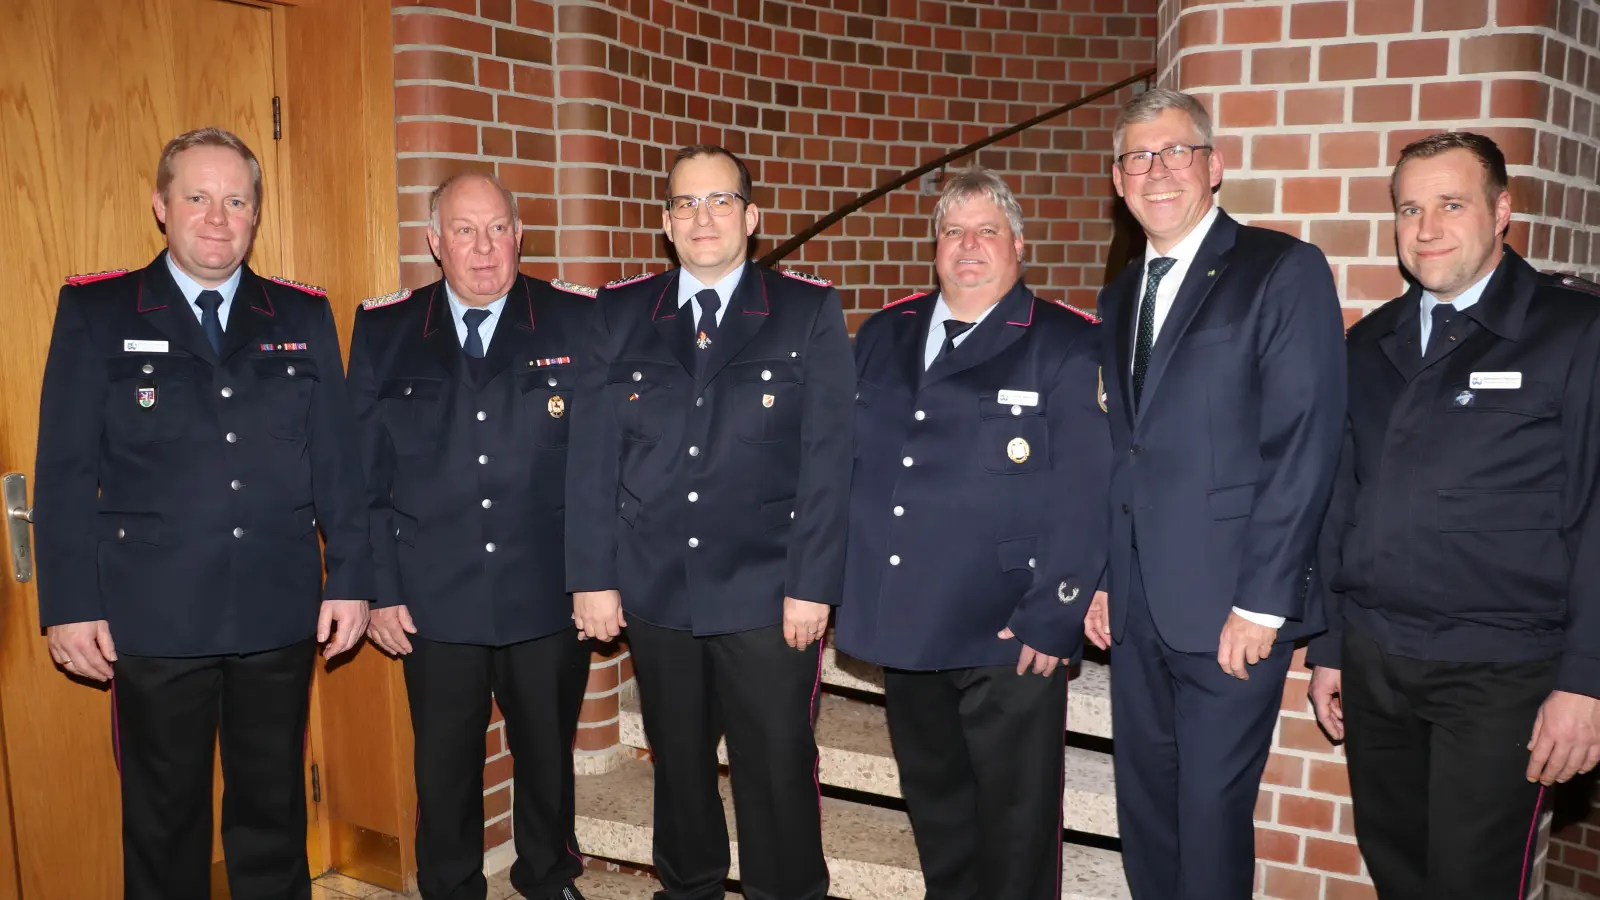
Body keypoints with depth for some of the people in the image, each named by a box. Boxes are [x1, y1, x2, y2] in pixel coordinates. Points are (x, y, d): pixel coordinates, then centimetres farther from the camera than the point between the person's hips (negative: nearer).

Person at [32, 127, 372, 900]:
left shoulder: (304, 316, 6)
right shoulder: (95, 311, 1)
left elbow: (338, 458, 5)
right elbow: (66, 471, -1)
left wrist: (350, 578, 1)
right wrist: (70, 604, -5)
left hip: (280, 613, 2)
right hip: (154, 618, -1)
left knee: (274, 806, 14)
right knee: (165, 815, 13)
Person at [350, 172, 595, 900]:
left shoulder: (577, 321, -3)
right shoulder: (384, 331, 1)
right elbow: (365, 472, 2)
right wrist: (378, 588, -1)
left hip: (550, 596, 0)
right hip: (434, 600, 0)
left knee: (548, 751, 16)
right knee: (444, 764, 14)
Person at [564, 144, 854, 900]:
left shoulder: (809, 312, -1)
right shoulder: (619, 313, 5)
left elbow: (827, 459, -6)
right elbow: (591, 454, 3)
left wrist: (812, 584, -10)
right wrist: (592, 577, -1)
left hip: (768, 594, -2)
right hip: (654, 589, 3)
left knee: (777, 768, 7)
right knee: (677, 761, 17)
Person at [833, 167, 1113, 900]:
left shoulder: (1067, 347, -6)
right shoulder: (884, 336, 10)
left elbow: (1086, 496, -12)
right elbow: (845, 460, 12)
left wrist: (1052, 619, -16)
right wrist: (834, 582, 8)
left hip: (1009, 634, -5)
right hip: (902, 624, 5)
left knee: (1015, 821, 9)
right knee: (935, 806, 20)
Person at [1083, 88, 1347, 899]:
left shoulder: (1284, 270, -6)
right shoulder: (1120, 295, 15)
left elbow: (1304, 447, -12)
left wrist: (1262, 601, -15)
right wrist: (1099, 577, 11)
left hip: (1231, 606, -6)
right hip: (1137, 607, 6)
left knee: (1211, 810, 2)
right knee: (1144, 808, 14)